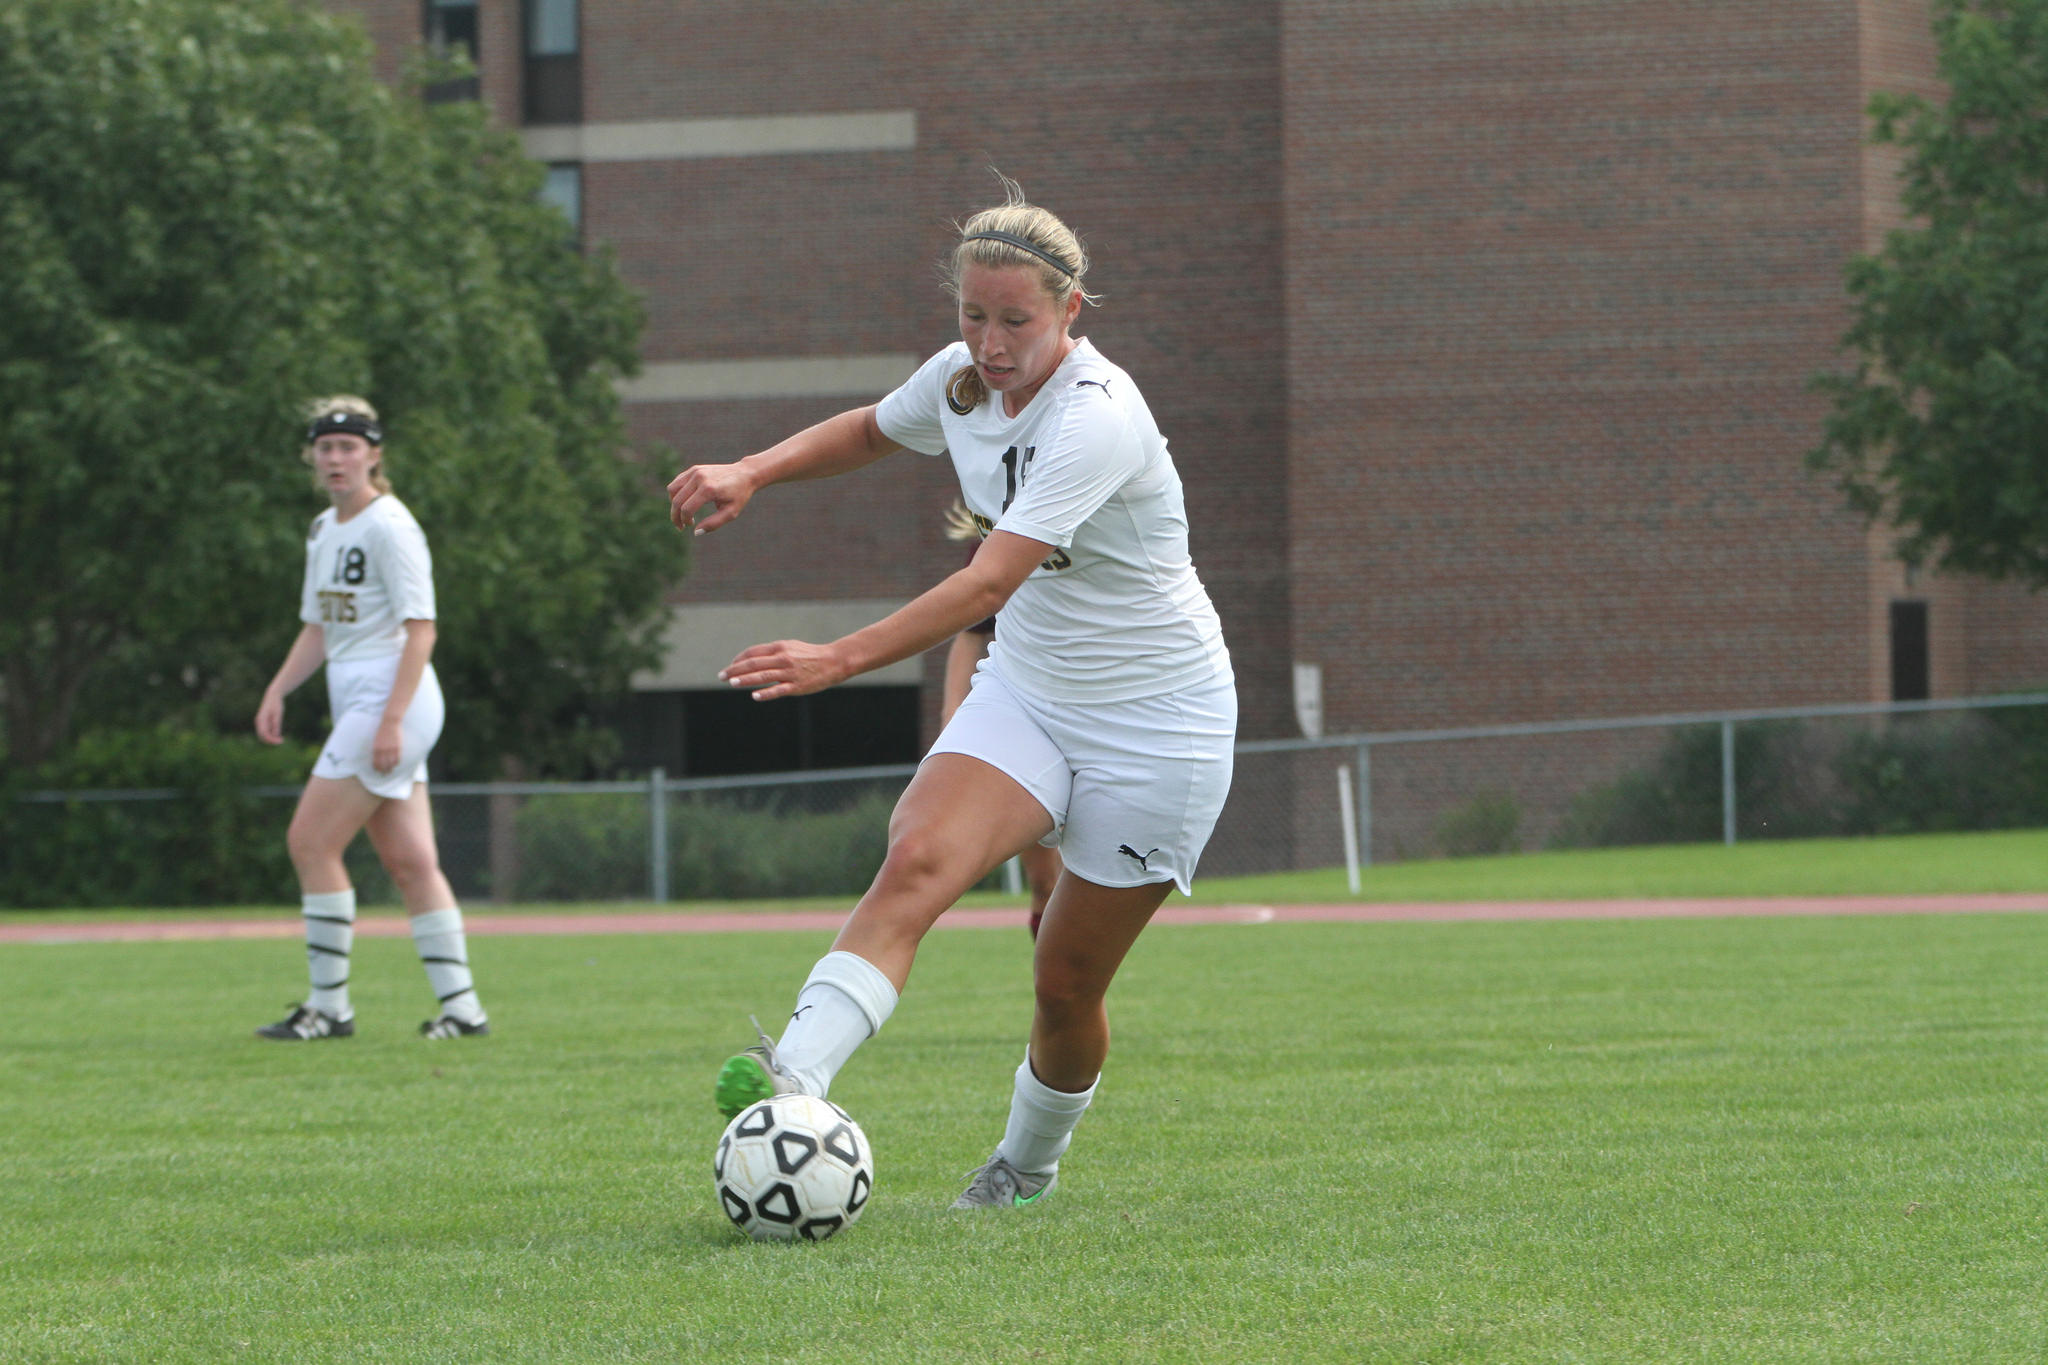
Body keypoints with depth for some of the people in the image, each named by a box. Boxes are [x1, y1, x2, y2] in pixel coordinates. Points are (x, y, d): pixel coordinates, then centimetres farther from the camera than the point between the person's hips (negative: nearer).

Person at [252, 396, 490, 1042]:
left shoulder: (389, 526, -11)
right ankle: (461, 1007, 5)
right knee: (410, 861, 5)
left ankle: (330, 1005, -5)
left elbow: (421, 629, -16)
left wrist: (392, 718, -22)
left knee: (311, 842, -9)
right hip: (356, 705, 9)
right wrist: (278, 690, 11)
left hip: (392, 700, -9)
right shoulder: (324, 530, 17)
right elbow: (318, 627, 25)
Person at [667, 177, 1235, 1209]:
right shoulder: (961, 379, -3)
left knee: (1066, 986, 2)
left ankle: (1027, 1162, 31)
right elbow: (871, 431, 22)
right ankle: (797, 1077, -43)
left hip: (1156, 725, -6)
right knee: (916, 859, -24)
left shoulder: (1094, 419, -27)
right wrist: (752, 473, 5)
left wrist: (840, 658, -48)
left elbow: (991, 582, -38)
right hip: (1025, 690, 6)